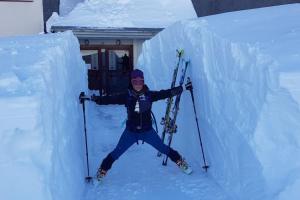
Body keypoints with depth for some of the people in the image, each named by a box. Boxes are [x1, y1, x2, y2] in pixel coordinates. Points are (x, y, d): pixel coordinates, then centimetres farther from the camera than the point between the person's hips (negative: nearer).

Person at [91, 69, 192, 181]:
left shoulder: (149, 95, -7)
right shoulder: (127, 96, -8)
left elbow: (164, 93, -10)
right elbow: (111, 99, -12)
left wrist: (181, 88, -18)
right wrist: (96, 99, -24)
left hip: (147, 131, 0)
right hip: (130, 132, 0)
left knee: (164, 149, 9)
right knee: (116, 153, 4)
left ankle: (180, 162, 30)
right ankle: (102, 171, 22)